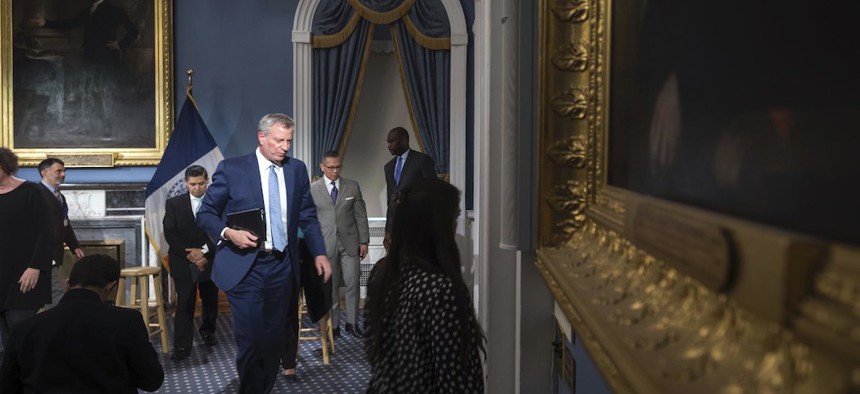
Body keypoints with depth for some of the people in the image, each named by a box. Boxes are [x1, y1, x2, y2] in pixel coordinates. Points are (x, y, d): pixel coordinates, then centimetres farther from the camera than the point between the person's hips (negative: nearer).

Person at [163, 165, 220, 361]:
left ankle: (207, 331, 38)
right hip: (183, 262, -1)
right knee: (184, 305, -5)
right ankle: (182, 347, -2)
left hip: (210, 261, 1)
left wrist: (204, 251, -16)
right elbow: (170, 234, -4)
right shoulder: (174, 204, 2)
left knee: (210, 301, 14)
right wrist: (190, 255, -13)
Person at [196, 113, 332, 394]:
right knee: (251, 339, -7)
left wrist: (319, 253, 2)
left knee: (274, 339, 9)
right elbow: (206, 214, 1)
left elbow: (308, 216, 13)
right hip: (245, 267, -4)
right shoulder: (231, 169, -3)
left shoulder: (297, 170, 8)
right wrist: (228, 233, -17)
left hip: (282, 266, 4)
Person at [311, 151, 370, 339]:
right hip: (326, 244, -1)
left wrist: (364, 241, 3)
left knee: (352, 284, 0)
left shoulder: (353, 186, 6)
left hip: (349, 242, 1)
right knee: (330, 287, 3)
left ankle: (352, 323, 12)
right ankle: (333, 326, 12)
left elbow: (361, 215, 7)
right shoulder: (313, 189, 1)